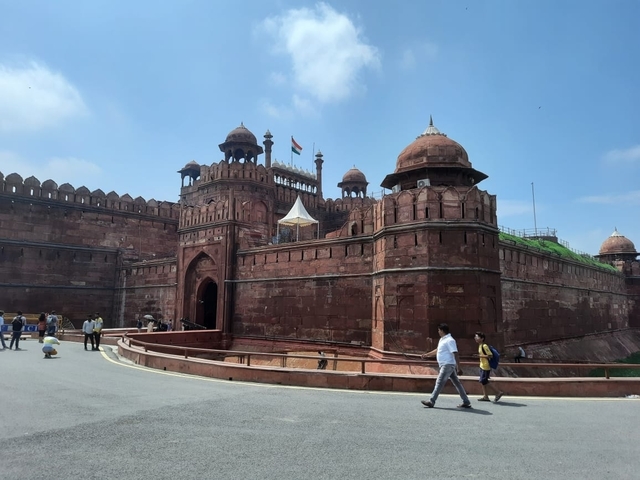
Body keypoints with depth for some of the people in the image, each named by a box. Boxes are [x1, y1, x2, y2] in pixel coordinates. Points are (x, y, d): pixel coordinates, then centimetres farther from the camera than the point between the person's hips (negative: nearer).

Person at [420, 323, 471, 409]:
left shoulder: (449, 340, -15)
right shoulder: (442, 340, 15)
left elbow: (456, 354, -21)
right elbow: (437, 350, 30)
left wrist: (458, 368, -25)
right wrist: (427, 354, 33)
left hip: (448, 365, -10)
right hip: (445, 365, 10)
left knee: (439, 383, -7)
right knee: (456, 383, 10)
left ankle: (431, 401, -4)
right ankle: (466, 402, 13)